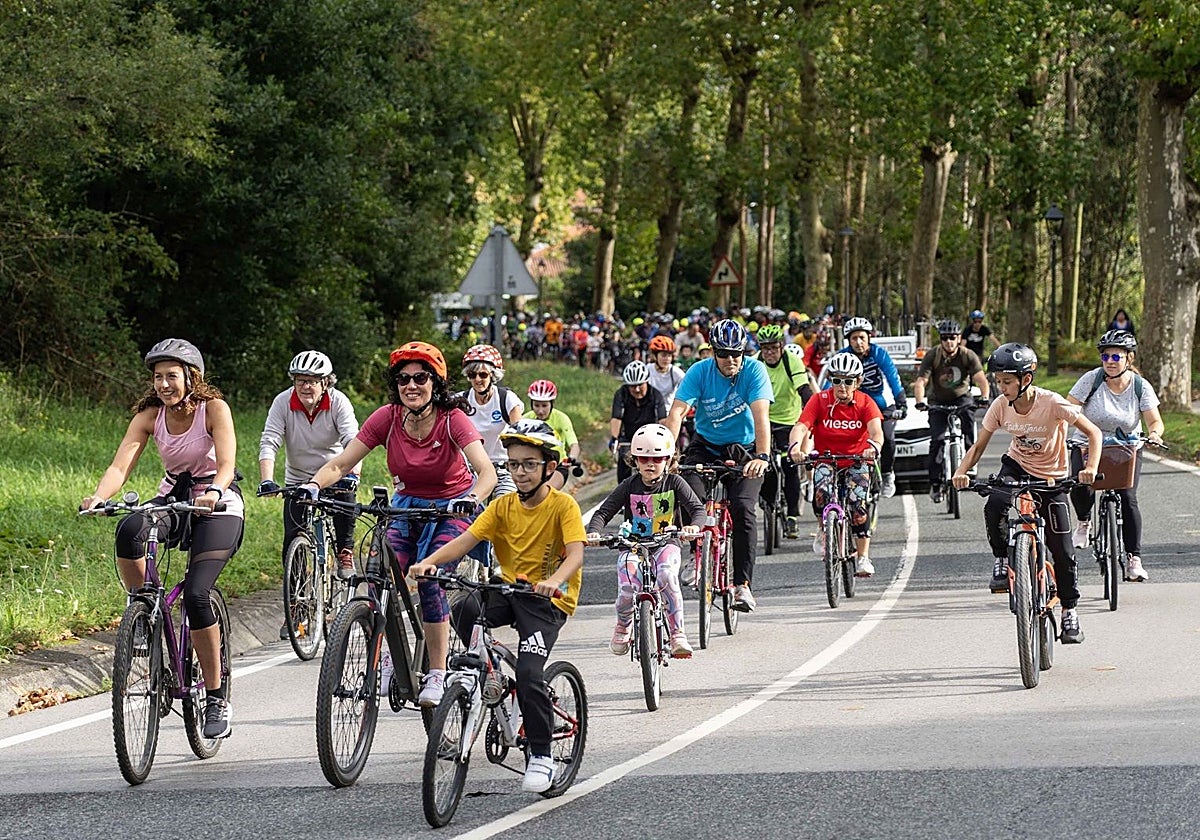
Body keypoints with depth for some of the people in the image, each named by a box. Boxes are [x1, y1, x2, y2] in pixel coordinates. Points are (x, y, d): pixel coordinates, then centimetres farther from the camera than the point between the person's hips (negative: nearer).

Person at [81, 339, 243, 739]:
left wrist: (213, 491, -48)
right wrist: (98, 496, -36)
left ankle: (217, 697, -10)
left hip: (218, 506, -4)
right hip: (173, 499, 4)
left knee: (196, 592, -23)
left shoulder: (213, 408, -14)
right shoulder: (150, 415, -4)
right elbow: (120, 466, -15)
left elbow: (226, 465, -25)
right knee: (130, 530, -33)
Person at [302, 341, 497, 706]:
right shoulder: (387, 418, -13)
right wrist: (313, 485, -34)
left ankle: (437, 675, -15)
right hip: (407, 507, 3)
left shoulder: (452, 419, -21)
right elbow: (340, 464, -15)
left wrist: (471, 499, -52)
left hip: (452, 510, -3)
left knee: (430, 580, -24)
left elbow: (487, 472, -32)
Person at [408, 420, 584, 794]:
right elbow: (466, 539, -6)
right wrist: (429, 561, -23)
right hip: (509, 590, 5)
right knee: (464, 612, -27)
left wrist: (554, 581, -43)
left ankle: (541, 756, -7)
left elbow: (575, 553, -22)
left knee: (528, 673, -22)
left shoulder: (563, 506, -9)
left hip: (549, 599, -5)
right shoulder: (504, 506, 5)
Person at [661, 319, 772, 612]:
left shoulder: (754, 370, -18)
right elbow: (677, 412, -24)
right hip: (706, 447, 1)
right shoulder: (699, 372, -14)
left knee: (743, 508, -22)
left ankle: (742, 584, -16)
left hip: (744, 450, -1)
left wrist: (762, 456, -44)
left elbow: (761, 415, -29)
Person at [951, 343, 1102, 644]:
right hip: (1016, 465, 2)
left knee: (1062, 551, -4)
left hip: (1050, 477, -2)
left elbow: (1093, 433, -20)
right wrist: (961, 472, -27)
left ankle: (1070, 611, 13)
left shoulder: (1052, 404, -24)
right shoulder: (1000, 406, -14)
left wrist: (1090, 468, -37)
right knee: (994, 506, -32)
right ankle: (1002, 561, -7)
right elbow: (979, 446, -7)